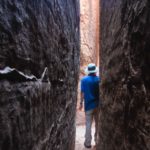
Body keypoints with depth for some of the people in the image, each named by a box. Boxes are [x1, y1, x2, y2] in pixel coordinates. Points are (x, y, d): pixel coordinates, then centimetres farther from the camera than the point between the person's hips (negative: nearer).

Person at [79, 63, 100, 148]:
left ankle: (88, 143, 15)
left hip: (89, 105, -2)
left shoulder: (84, 80, -7)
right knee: (98, 123, 15)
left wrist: (81, 103, -1)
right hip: (98, 104, 2)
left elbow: (82, 92, -9)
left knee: (88, 124, 7)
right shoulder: (99, 79, 0)